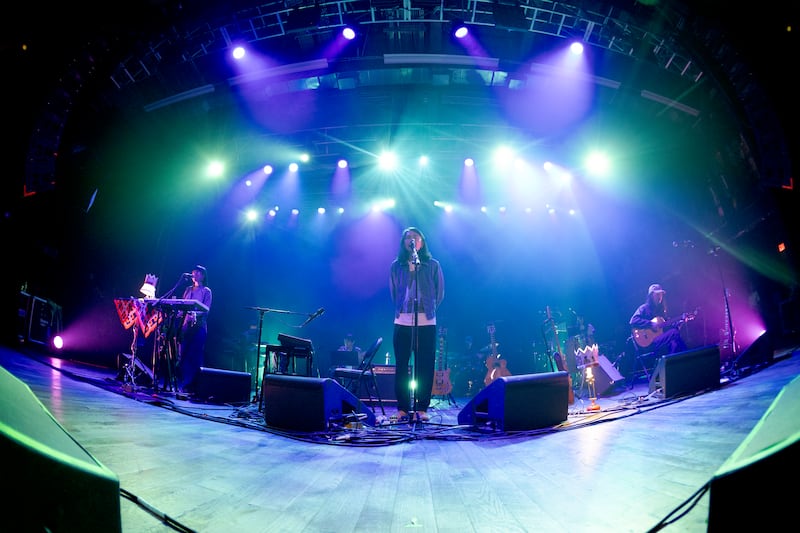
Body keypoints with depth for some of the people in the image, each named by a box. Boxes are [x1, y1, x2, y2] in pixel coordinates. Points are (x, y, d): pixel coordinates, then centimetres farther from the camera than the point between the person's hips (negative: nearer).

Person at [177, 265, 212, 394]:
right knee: (182, 354, 2)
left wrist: (195, 314, -25)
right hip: (186, 323, 5)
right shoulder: (188, 289, 18)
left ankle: (190, 385, -3)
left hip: (198, 325, -5)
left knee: (194, 356, -6)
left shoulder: (206, 291, 2)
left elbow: (206, 310, -8)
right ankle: (182, 383, 9)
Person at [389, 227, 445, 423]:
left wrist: (429, 310, 9)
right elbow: (393, 292, 15)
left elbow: (440, 293, 11)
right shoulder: (396, 266, 9)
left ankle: (422, 408, 9)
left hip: (427, 322, -1)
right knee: (401, 366, 2)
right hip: (402, 322, 1)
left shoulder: (433, 265, 7)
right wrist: (401, 310, 11)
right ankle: (402, 408, 10)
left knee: (425, 367, 1)